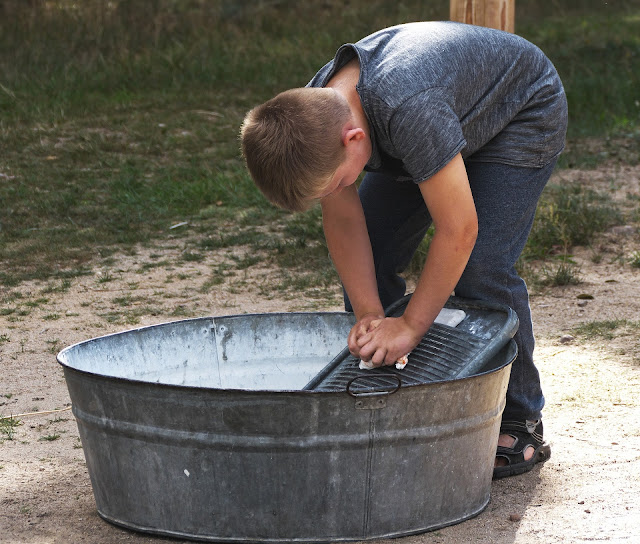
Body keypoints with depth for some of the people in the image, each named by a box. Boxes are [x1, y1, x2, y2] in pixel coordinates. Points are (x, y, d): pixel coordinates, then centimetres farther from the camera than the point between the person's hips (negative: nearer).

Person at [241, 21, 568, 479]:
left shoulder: (409, 110, -46)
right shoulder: (311, 119, -23)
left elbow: (458, 231, -39)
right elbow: (344, 222, -12)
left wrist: (410, 326, -31)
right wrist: (369, 316, -21)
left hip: (525, 111, -7)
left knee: (480, 267, -21)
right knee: (368, 257, -3)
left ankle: (519, 424, -4)